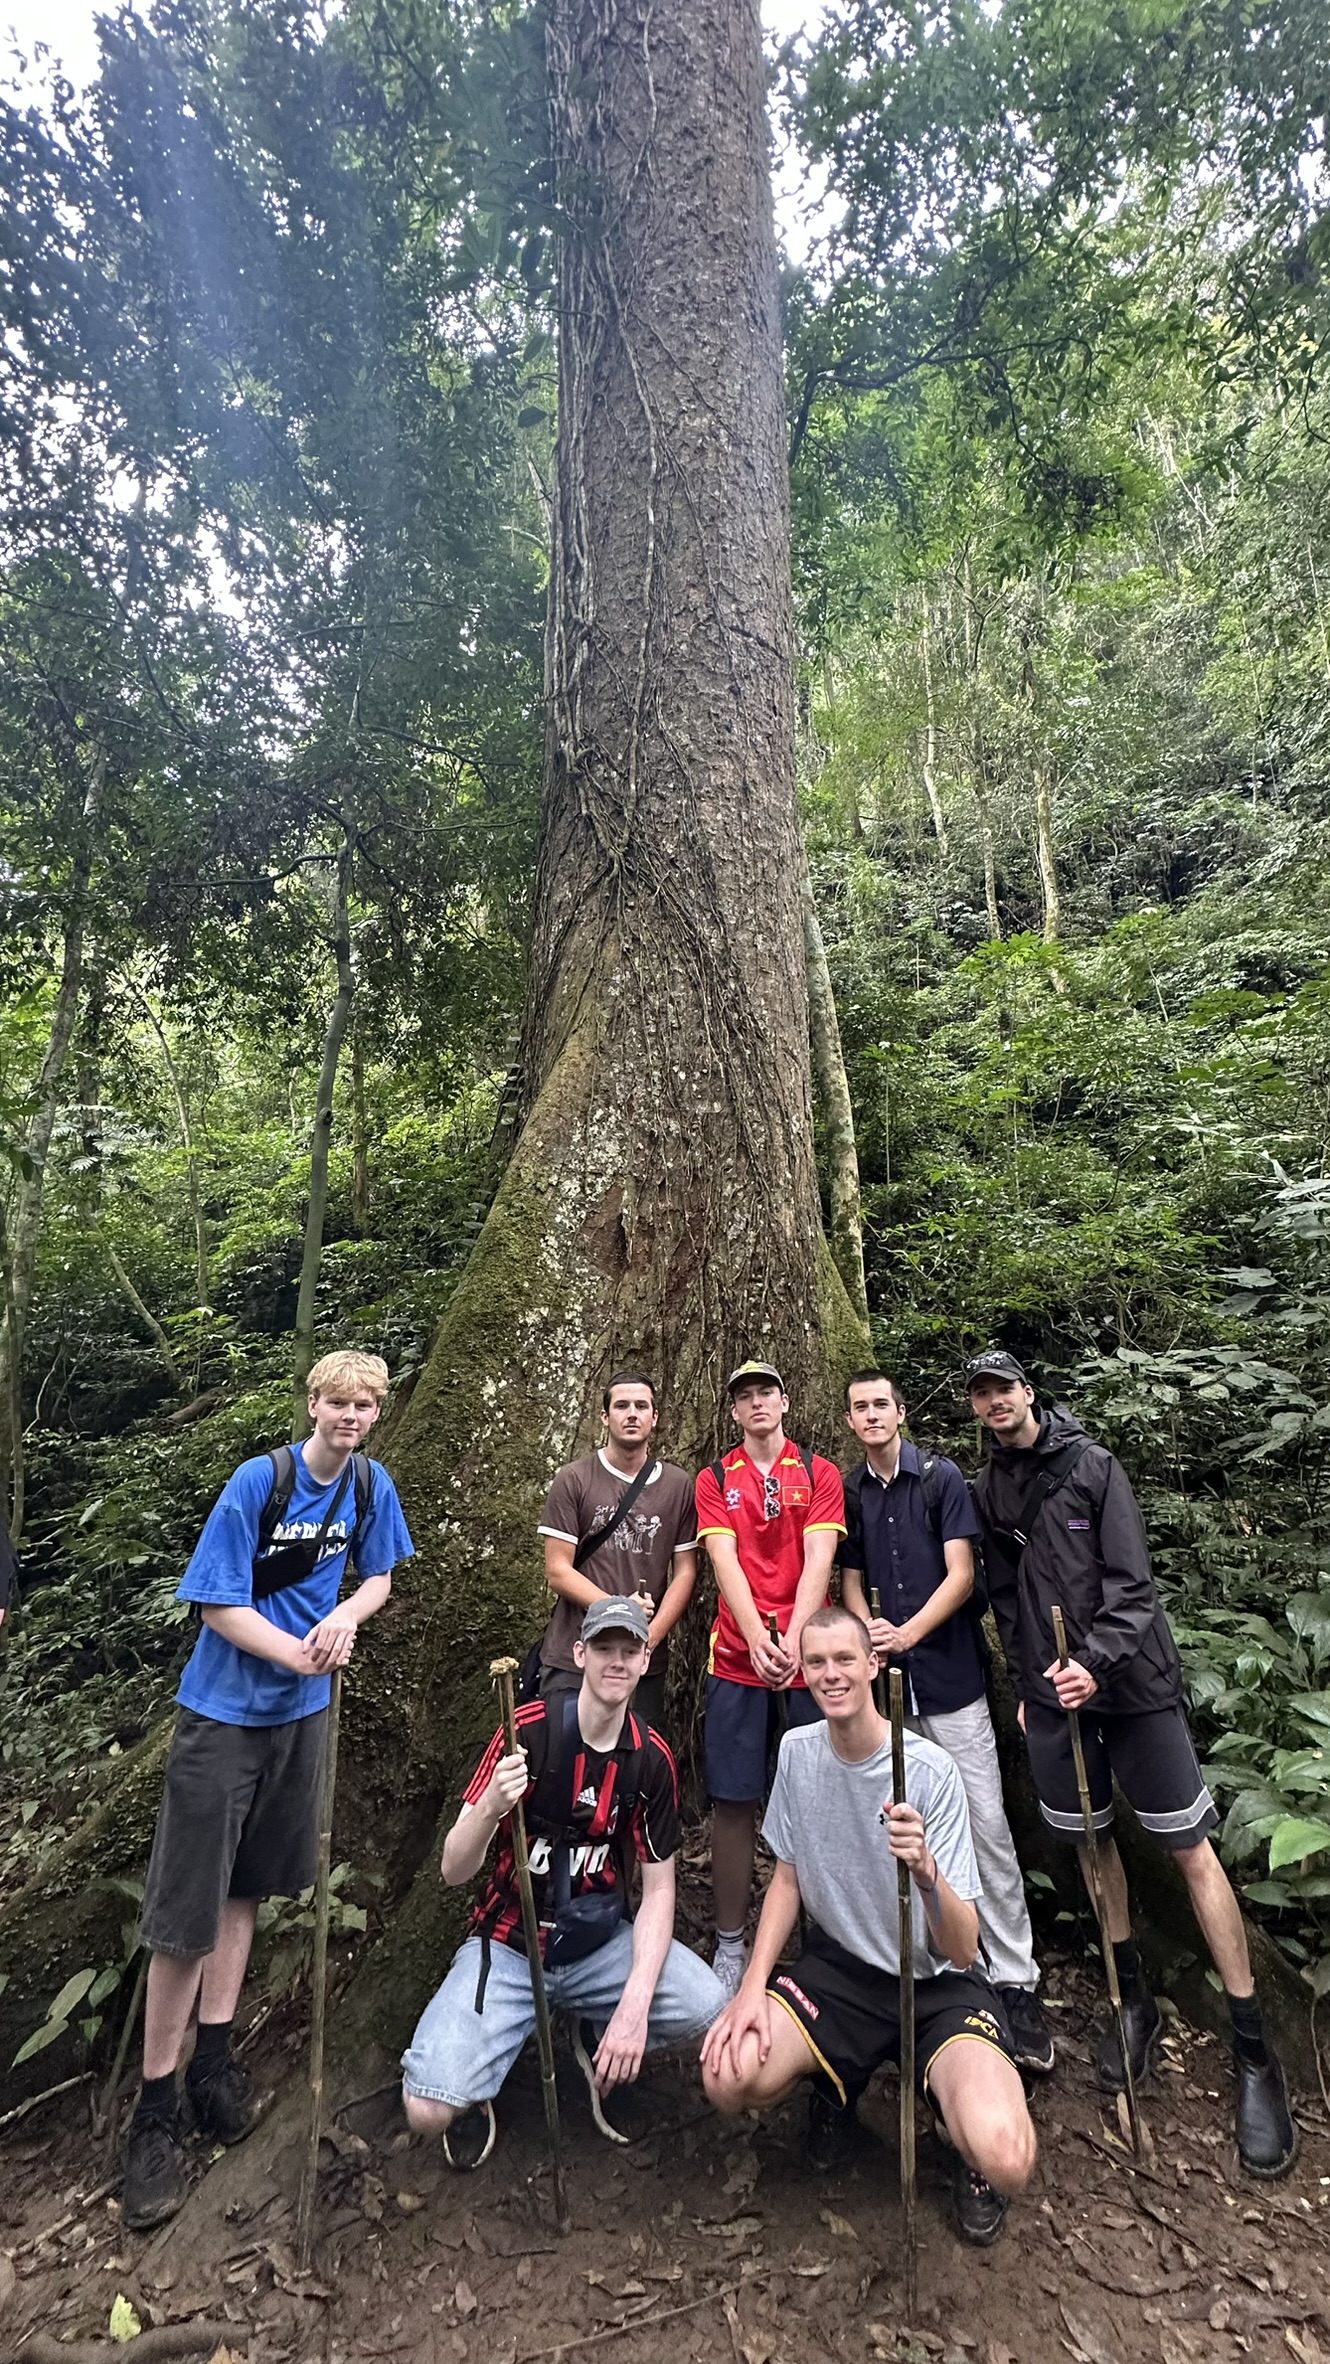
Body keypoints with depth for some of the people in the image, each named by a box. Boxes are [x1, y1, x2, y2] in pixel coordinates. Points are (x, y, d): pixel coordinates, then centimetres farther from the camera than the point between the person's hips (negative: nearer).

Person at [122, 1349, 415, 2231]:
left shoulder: (371, 1485, -6)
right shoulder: (258, 1480, -21)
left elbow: (378, 1578, 6)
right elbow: (220, 1604, -17)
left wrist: (345, 1617, -14)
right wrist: (303, 1653, -20)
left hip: (302, 1711, 5)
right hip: (224, 1711, -4)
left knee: (247, 1887, 19)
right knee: (187, 1909, 3)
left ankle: (213, 2055, 35)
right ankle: (156, 2103, 21)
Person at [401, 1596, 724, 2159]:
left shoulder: (651, 1758, -7)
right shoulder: (528, 1731, -17)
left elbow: (658, 1887, -1)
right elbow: (453, 1872, -15)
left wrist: (634, 2003, -15)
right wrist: (491, 1808, -37)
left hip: (600, 1942, 3)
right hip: (508, 1943, -2)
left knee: (707, 2007, -21)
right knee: (429, 2110, -24)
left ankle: (598, 2034, 9)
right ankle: (475, 2091, 13)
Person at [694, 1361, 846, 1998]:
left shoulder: (820, 1473, 4)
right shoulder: (715, 1480, 5)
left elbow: (817, 1561, -6)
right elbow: (725, 1562, -6)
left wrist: (794, 1640, -18)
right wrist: (759, 1640, -18)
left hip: (808, 1657, 0)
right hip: (737, 1660, 1)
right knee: (733, 1802, 5)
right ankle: (730, 1944, 21)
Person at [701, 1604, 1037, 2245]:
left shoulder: (930, 1771, -21)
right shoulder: (797, 1750, -8)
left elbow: (962, 1951, -21)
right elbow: (788, 1878, 6)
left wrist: (926, 1870, -42)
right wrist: (754, 1984, -7)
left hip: (936, 1983, -3)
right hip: (838, 1966, 3)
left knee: (1004, 2160, -29)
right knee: (727, 2077, -21)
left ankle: (971, 2156, 10)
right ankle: (834, 2090, 14)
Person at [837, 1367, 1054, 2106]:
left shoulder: (942, 1478, -5)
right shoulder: (849, 1495, 6)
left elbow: (960, 1573, -9)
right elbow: (850, 1579, 11)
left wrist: (909, 1632, -19)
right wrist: (868, 1627, -8)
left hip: (950, 1677, -3)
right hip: (885, 1682, 3)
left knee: (986, 1827, -1)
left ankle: (1015, 1981, 12)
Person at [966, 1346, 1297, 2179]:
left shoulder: (1093, 1466, -8)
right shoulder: (988, 1490, 5)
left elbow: (1131, 1580, -13)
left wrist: (1098, 1660, -23)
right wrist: (1027, 1681, 10)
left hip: (1132, 1681, -4)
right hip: (1054, 1690, 4)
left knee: (1192, 1849, 1)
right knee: (1092, 1840, 14)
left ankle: (1255, 2052, 14)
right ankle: (1136, 2000, 33)